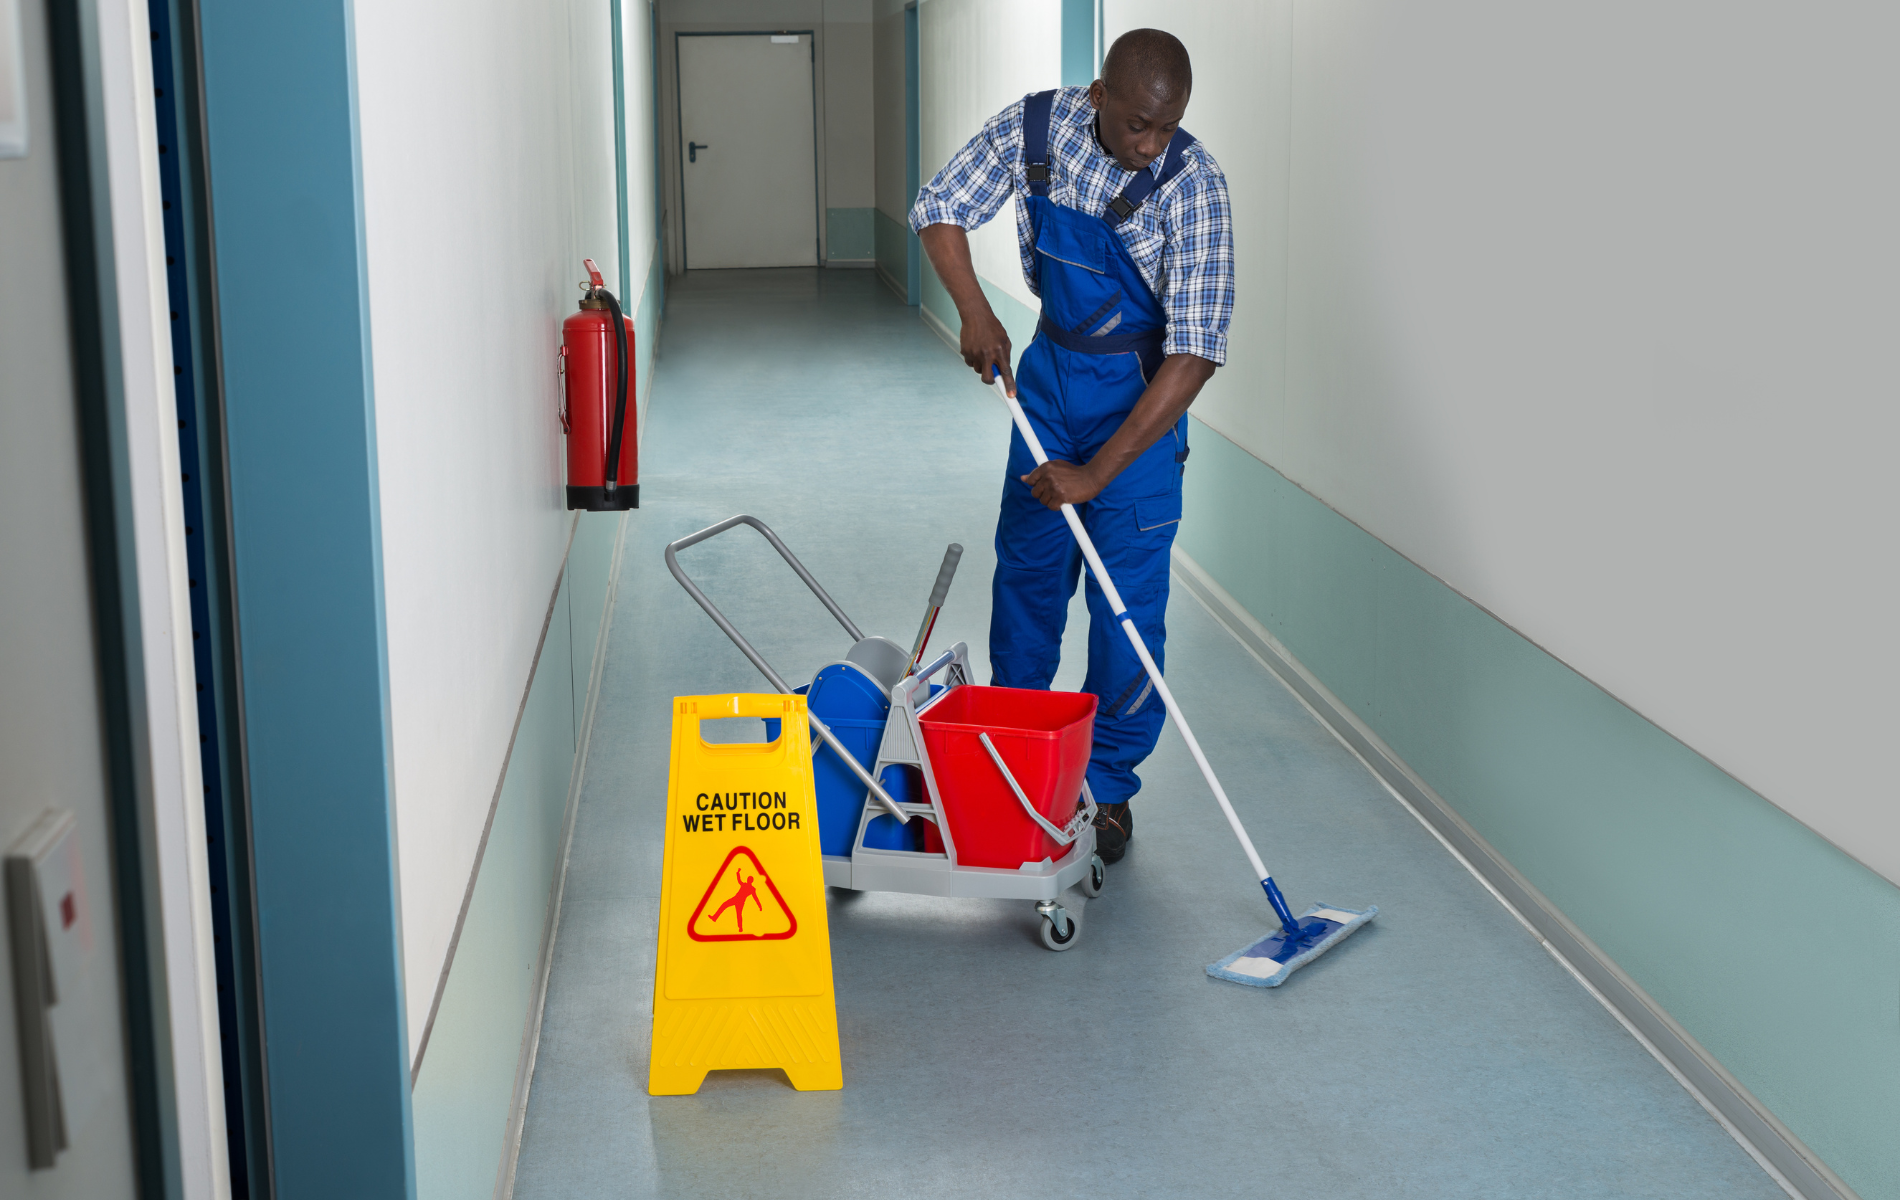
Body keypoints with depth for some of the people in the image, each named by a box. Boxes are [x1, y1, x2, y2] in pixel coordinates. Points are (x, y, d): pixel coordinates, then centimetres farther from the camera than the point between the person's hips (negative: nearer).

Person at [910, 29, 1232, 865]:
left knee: (1128, 596, -5)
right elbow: (940, 212, -1)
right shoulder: (1034, 127, -14)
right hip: (1049, 366, 4)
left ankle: (1108, 790, 10)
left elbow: (1195, 354, -28)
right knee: (1026, 566, 13)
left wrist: (1096, 472, -29)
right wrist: (976, 314, -18)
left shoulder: (1192, 186, -27)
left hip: (1140, 391, -4)